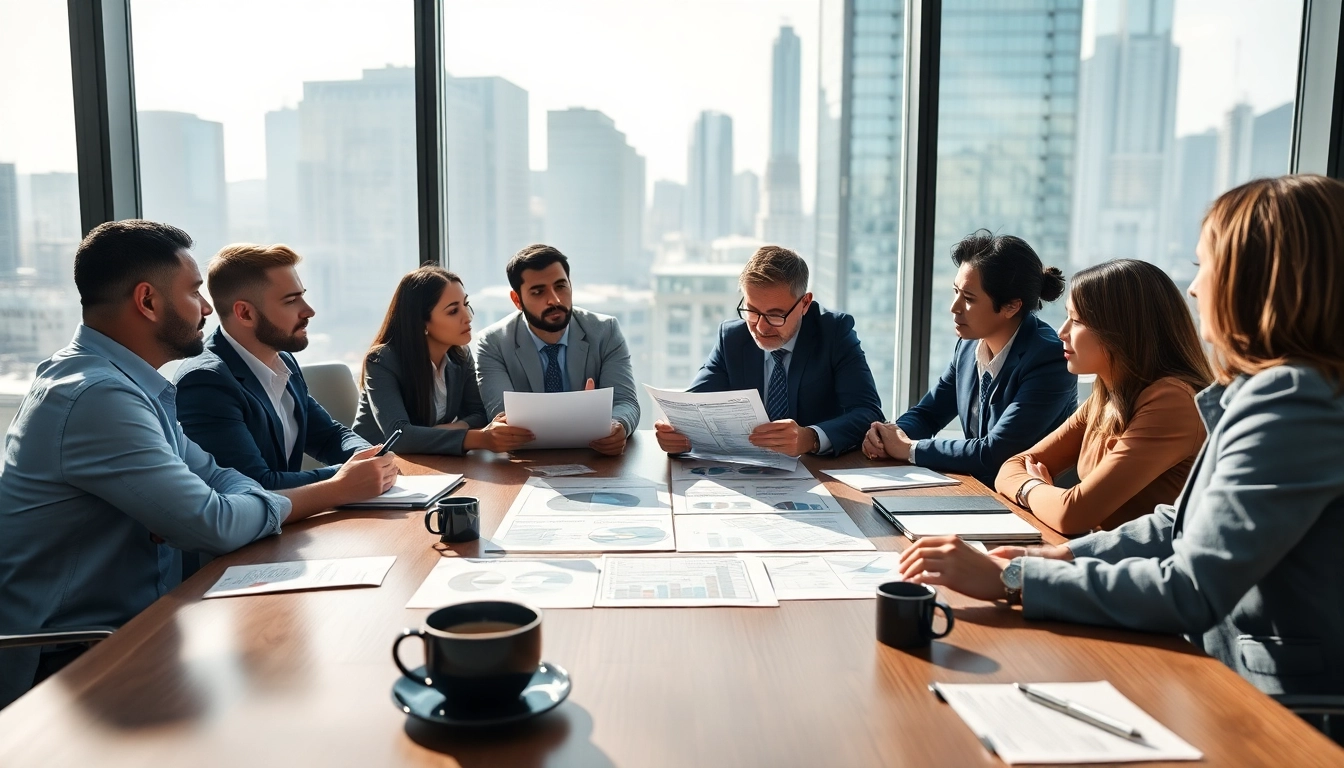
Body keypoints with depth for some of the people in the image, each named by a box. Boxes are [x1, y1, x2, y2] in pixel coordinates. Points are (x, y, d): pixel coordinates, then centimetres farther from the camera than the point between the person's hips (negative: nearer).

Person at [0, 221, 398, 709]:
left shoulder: (123, 380, 7)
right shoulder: (96, 394, -24)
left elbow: (213, 477, 6)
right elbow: (214, 525, -25)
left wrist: (337, 485, -12)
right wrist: (333, 492, -9)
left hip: (129, 622, 8)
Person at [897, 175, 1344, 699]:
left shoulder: (1292, 404, -23)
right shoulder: (1272, 390, 9)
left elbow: (1191, 593, -26)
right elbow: (1187, 523, 13)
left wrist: (1010, 579, -23)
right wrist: (1062, 556, 1)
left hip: (1285, 712, -8)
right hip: (1232, 668, 8)